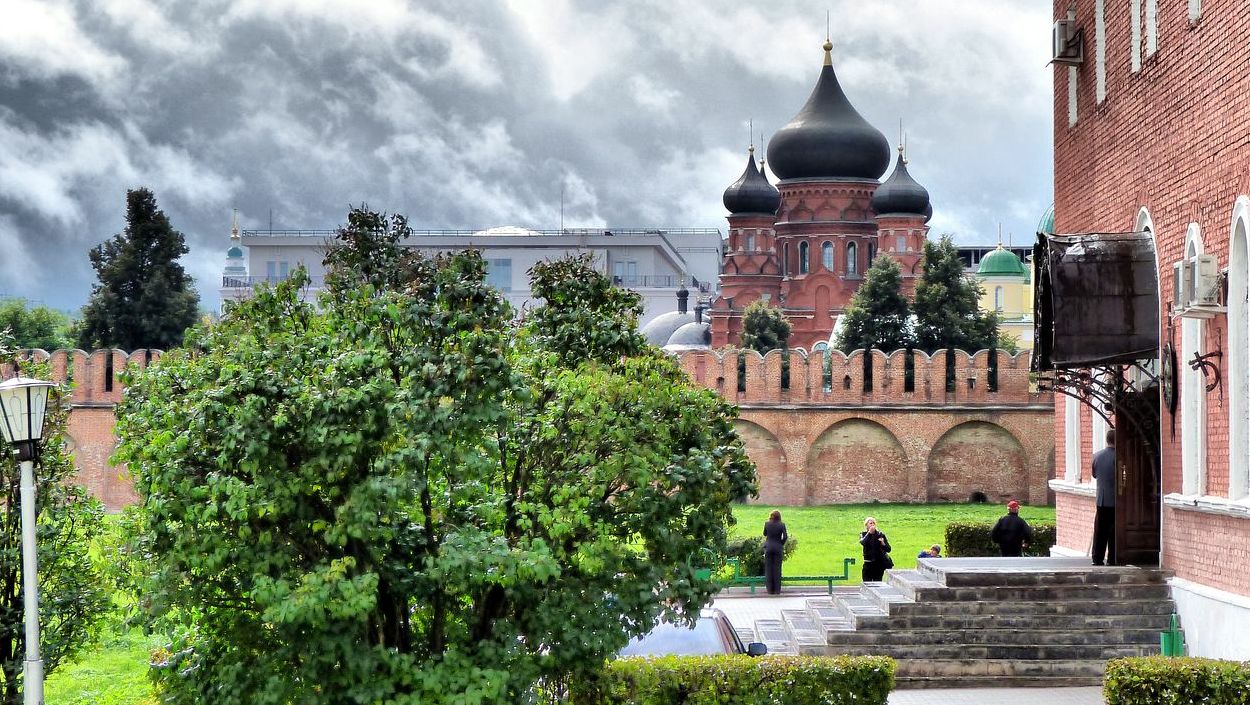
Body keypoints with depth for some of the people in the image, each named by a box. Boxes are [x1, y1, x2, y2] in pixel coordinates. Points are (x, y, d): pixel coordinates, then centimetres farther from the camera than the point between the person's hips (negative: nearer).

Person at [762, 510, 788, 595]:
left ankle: (770, 589, 5)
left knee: (768, 568, 6)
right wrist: (782, 544, 7)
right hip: (778, 548, 0)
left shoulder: (767, 524, -3)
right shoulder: (782, 525, -7)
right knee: (777, 568, 5)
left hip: (768, 547, 0)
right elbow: (785, 536, -9)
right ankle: (777, 590, 5)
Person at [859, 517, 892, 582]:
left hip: (879, 563, 0)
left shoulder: (880, 534, 2)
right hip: (868, 564, 0)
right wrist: (869, 532, -25)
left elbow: (888, 549, 0)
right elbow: (862, 542, -20)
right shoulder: (863, 534, 3)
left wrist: (883, 544, -20)